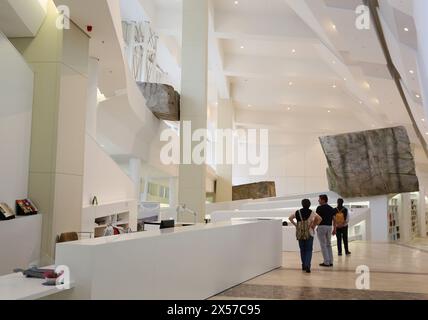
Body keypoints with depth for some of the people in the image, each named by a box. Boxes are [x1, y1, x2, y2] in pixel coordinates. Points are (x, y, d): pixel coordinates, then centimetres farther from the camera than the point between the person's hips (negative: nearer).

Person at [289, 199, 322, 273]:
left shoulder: (298, 212, 1)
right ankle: (307, 265, -14)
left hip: (300, 233, 2)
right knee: (309, 250, 2)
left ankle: (304, 266, 21)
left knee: (302, 250, 14)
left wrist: (295, 225, 6)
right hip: (309, 233, -2)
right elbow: (319, 218, -13)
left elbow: (290, 218, 2)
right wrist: (314, 225, -2)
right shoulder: (311, 212, -4)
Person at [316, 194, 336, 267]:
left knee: (323, 245, -1)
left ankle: (326, 262, 0)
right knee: (329, 245, 14)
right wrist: (334, 229, 13)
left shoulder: (320, 208, -10)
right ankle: (330, 262, 14)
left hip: (322, 226, -6)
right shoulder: (331, 208, 10)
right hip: (329, 226, 7)